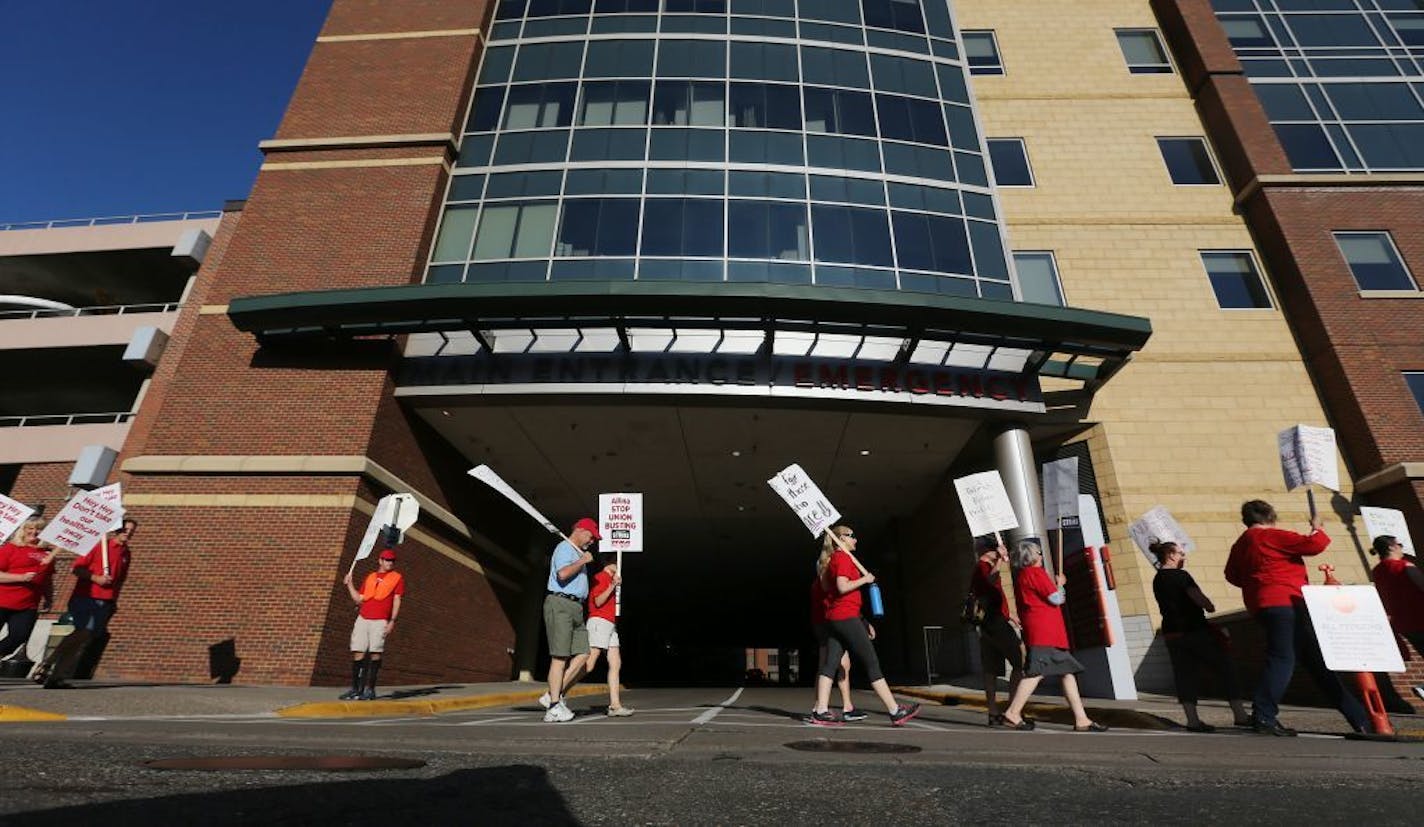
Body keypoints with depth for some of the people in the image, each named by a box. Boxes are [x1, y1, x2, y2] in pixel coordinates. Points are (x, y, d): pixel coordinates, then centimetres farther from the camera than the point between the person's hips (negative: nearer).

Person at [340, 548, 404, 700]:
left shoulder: (397, 577, 7)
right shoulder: (370, 577, 20)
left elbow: (397, 600, 1)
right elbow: (359, 599, 19)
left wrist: (392, 621, -8)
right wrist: (349, 584, 13)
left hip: (380, 621, -4)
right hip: (363, 619, 4)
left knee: (375, 653, -10)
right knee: (358, 653, 2)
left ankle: (369, 689, -4)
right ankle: (355, 689, 11)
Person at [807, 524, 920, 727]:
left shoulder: (832, 559, 20)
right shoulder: (843, 558, -10)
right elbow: (842, 587, -22)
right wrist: (864, 579, -11)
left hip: (833, 617, 9)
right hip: (847, 617, -9)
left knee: (829, 664, 3)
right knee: (872, 663, -3)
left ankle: (820, 711, -2)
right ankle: (895, 712, 3)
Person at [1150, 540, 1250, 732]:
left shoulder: (1157, 580, 11)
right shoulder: (1180, 575, -13)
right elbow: (1199, 599, -17)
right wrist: (1210, 607, 4)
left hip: (1171, 633, 7)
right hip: (1195, 629, -7)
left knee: (1184, 674, 6)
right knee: (1226, 669, 8)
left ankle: (1193, 720, 5)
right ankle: (1240, 715, 11)